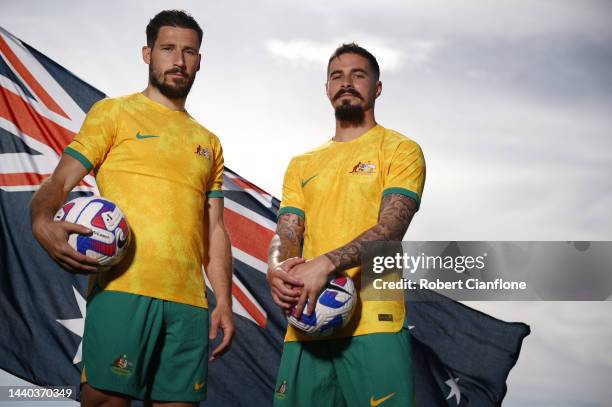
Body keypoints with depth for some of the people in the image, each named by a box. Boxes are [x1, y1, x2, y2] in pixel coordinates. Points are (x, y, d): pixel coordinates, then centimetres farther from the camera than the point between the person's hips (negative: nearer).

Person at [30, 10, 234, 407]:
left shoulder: (209, 143, 23)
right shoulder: (114, 113, 10)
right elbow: (58, 183, 1)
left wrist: (224, 302, 8)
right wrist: (42, 222, -22)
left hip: (190, 300, 4)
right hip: (123, 288, -4)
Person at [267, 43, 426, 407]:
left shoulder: (399, 150, 6)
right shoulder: (302, 165, 21)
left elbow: (391, 228, -9)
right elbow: (286, 234, 11)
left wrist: (326, 264, -24)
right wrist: (277, 269, -13)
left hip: (373, 323, -4)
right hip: (304, 326, 4)